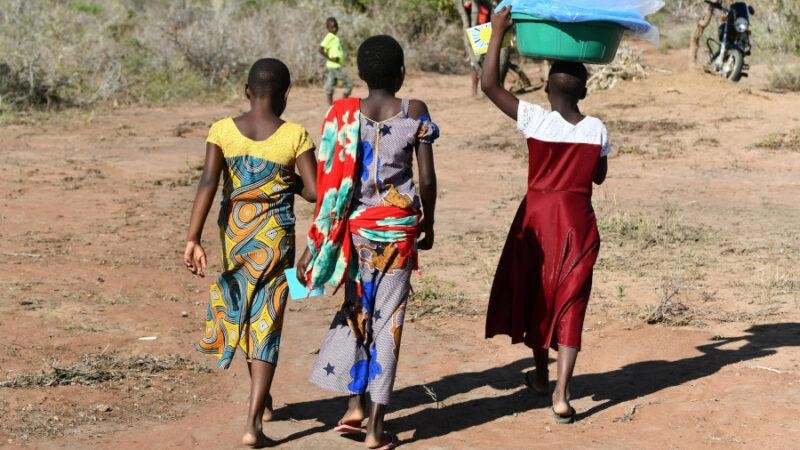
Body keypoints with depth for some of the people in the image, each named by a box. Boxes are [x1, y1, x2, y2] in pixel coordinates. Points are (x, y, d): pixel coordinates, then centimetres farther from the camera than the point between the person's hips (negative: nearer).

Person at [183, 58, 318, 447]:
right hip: (275, 239, -3)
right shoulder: (294, 136, -11)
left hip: (234, 235, 3)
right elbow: (314, 191, -13)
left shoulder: (222, 131, -6)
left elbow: (208, 184, -16)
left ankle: (263, 401, 40)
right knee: (266, 326, 1)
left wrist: (193, 239, -19)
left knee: (244, 314, 24)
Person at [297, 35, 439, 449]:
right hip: (399, 225, -1)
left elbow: (331, 184, -5)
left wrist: (315, 243, 1)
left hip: (356, 225, 1)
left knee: (356, 309, 21)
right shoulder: (415, 112, -5)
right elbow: (427, 179, -3)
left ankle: (355, 405, 15)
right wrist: (428, 223, 13)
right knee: (388, 318, 5)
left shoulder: (343, 114, -4)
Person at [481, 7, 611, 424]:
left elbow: (489, 85, -11)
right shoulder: (597, 130, -5)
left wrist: (497, 31, -7)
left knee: (534, 293, 19)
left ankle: (542, 375, 35)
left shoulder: (535, 121, -13)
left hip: (538, 217, -1)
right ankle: (561, 395, -8)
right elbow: (598, 177, 8)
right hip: (578, 221, 1)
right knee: (570, 303, 2)